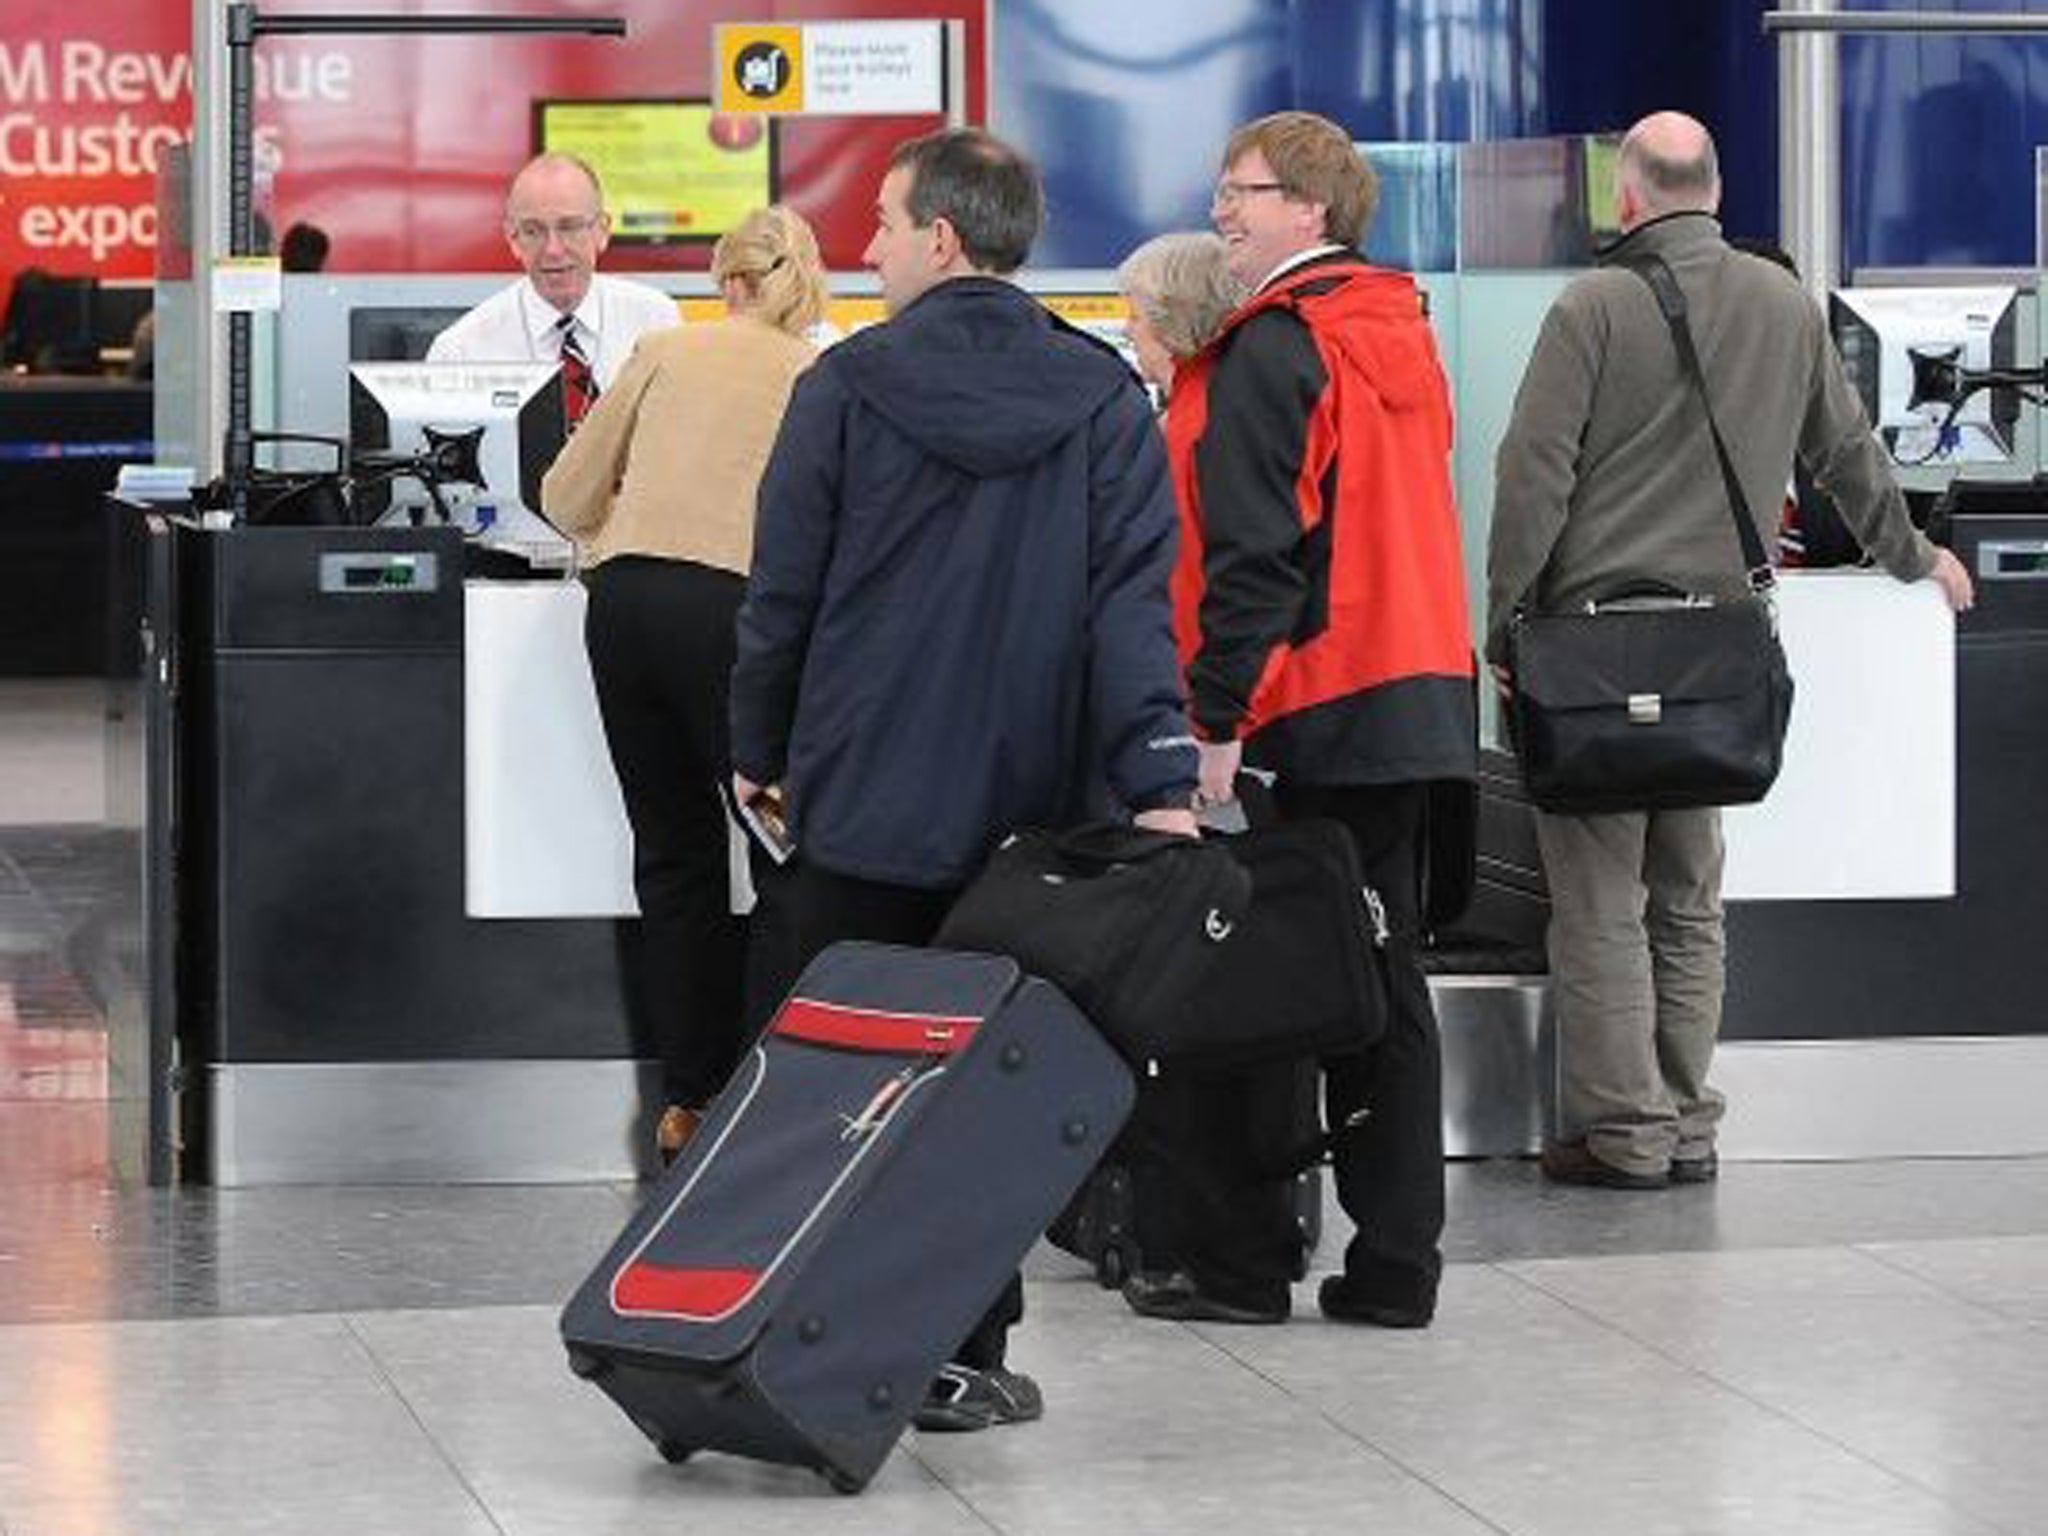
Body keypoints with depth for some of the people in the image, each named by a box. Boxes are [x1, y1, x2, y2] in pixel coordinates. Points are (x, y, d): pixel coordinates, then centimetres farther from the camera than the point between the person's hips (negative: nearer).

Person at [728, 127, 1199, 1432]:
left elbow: (784, 593, -1)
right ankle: (963, 1360, 9)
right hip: (1030, 813, 1)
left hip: (861, 799, -1)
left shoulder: (849, 387, -6)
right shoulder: (1102, 396, -1)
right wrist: (1158, 776, -14)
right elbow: (1133, 597, -9)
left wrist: (760, 751, 13)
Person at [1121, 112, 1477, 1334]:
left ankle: (1237, 1261, 4)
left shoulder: (1272, 349, -12)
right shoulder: (1403, 333, 15)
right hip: (1420, 705, 8)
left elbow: (1252, 553, -18)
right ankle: (1395, 1265, 10)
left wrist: (1219, 721, -17)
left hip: (1308, 722, -8)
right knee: (1385, 980, 9)